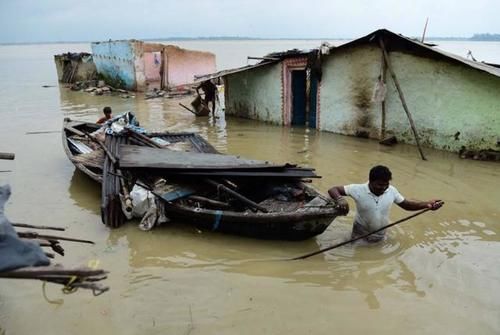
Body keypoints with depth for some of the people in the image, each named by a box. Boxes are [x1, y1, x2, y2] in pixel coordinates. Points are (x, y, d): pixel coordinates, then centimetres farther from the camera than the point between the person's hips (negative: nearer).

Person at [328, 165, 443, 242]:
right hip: (361, 234, -3)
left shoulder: (391, 191, -17)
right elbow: (333, 190, -27)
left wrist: (426, 204, -20)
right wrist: (340, 199, -50)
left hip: (380, 236, 3)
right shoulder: (358, 189, -27)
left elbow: (406, 204, -5)